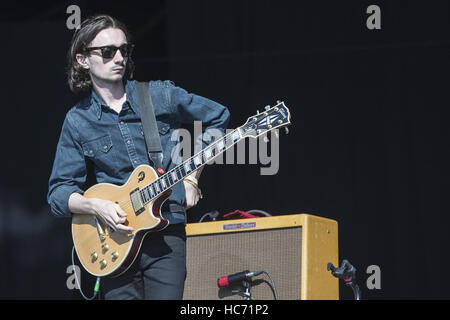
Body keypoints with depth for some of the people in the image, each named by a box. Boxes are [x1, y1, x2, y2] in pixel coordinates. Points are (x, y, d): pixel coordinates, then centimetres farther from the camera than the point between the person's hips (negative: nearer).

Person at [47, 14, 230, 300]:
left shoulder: (162, 96, 4)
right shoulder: (78, 121, 6)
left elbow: (218, 117, 16)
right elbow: (59, 192, 7)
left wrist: (192, 177, 7)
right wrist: (96, 206, -14)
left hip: (167, 235, -1)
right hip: (115, 236, 1)